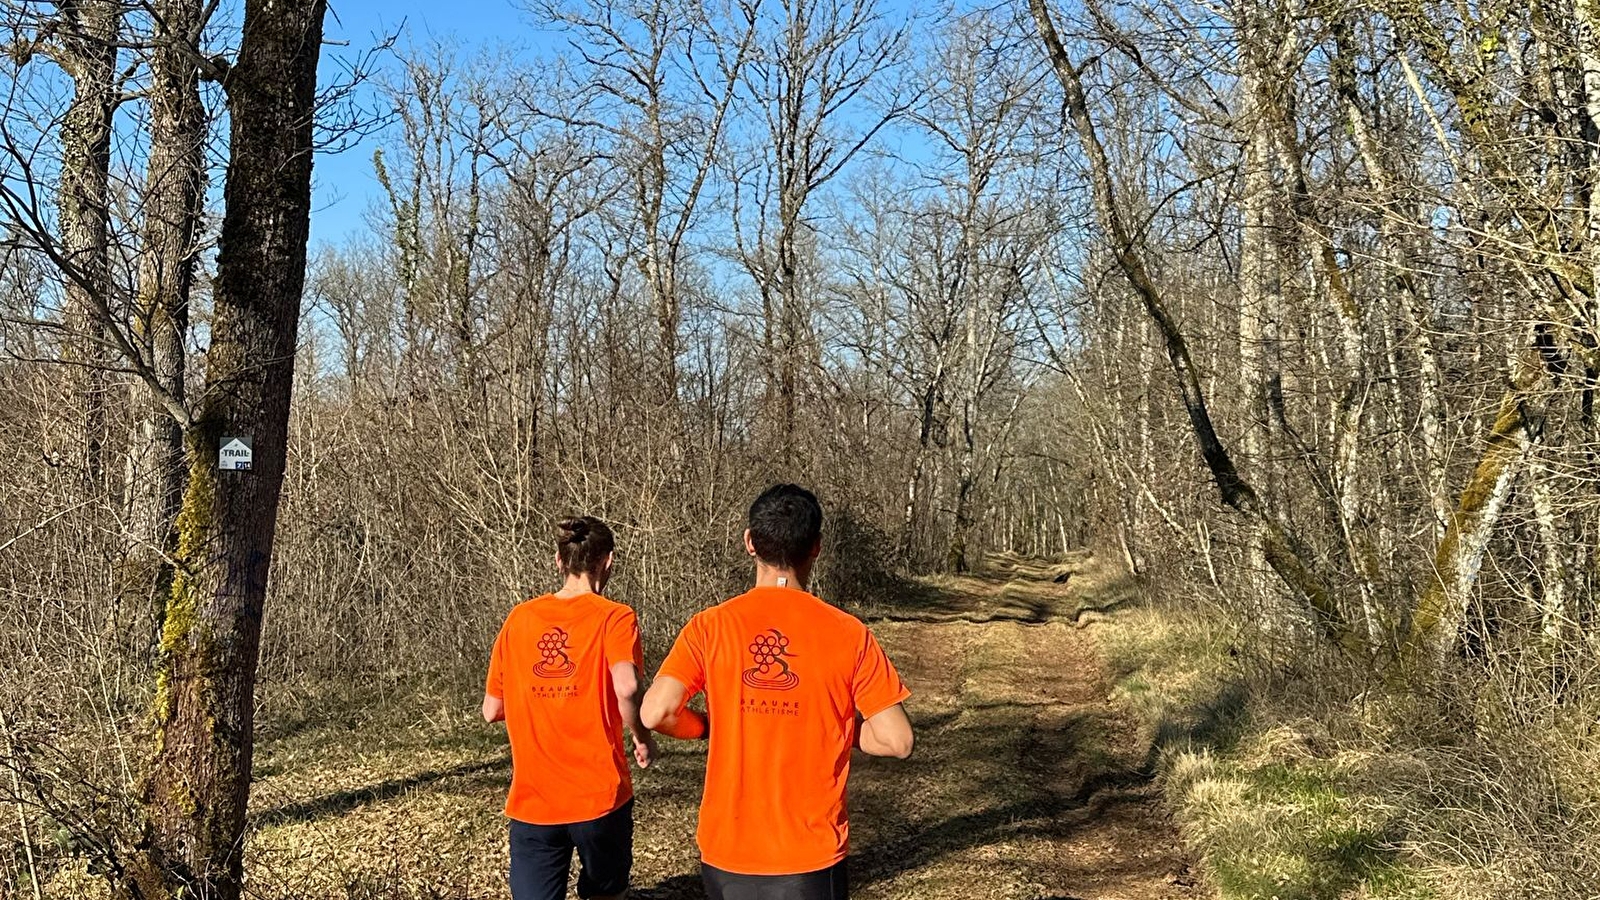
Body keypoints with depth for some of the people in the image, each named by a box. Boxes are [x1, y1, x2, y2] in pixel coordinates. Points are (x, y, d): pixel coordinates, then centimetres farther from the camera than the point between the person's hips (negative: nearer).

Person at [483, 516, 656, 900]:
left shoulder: (519, 618, 5)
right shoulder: (615, 617, -6)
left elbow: (491, 711, 8)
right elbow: (626, 687, -24)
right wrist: (643, 738, -7)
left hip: (531, 803, 2)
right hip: (599, 796, -2)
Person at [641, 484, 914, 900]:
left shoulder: (710, 626, -6)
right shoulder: (848, 634, -8)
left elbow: (656, 713, -14)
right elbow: (897, 741, -10)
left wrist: (712, 725, 6)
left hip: (727, 850, 2)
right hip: (812, 854, -1)